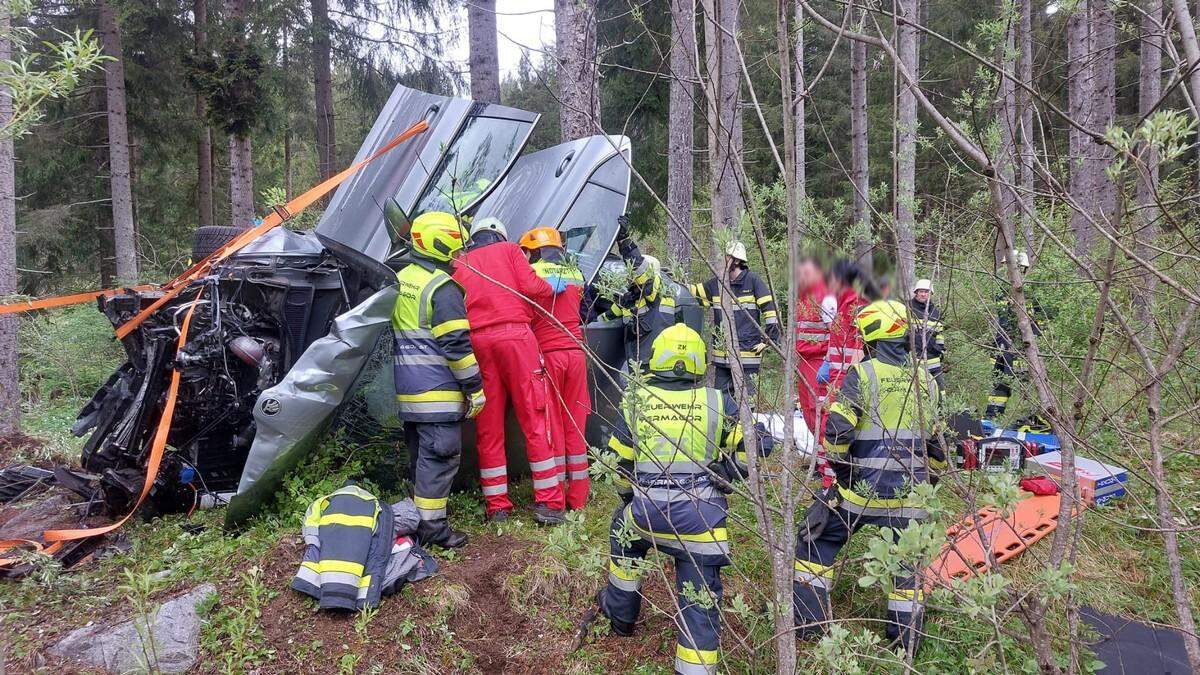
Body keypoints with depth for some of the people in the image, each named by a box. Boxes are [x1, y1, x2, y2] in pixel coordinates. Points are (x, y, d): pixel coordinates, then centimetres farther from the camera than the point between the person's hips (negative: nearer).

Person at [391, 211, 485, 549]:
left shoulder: (400, 278, 13)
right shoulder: (442, 287, -15)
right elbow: (457, 344, -18)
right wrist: (475, 387, -11)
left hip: (408, 389, 9)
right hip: (438, 391, -9)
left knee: (420, 453, 17)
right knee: (439, 455, -3)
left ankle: (418, 517, 26)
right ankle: (432, 525, 0)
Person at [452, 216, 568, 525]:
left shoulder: (459, 264, 21)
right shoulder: (509, 250, 13)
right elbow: (531, 288, 0)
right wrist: (552, 287, 18)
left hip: (476, 342, 3)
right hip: (515, 335, -3)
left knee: (488, 427, 7)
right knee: (535, 421, -1)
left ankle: (496, 505, 9)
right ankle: (549, 503, 0)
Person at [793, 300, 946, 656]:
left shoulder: (863, 374, -10)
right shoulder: (925, 380, 7)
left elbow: (837, 429, -18)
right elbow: (936, 440, 14)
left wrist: (841, 467, -3)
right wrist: (928, 478, 25)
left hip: (862, 487, -4)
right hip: (909, 491, 4)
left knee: (818, 540, 14)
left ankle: (807, 618, 17)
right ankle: (907, 636, 25)